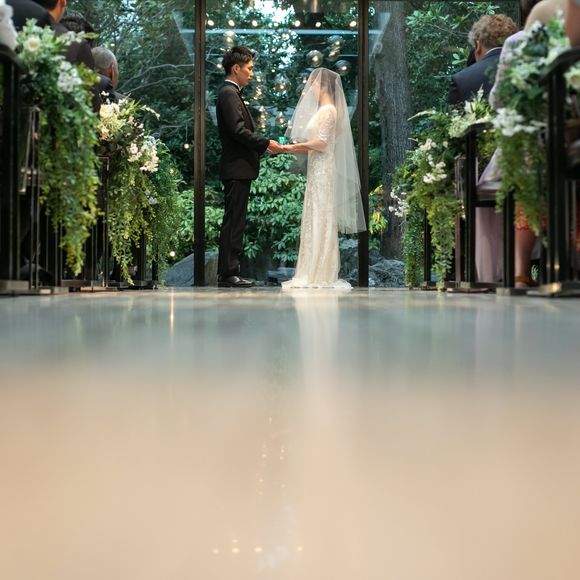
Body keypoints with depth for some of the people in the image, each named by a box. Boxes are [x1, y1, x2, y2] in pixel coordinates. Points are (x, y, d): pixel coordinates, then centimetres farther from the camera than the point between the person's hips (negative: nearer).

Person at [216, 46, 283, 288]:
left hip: (239, 169, 10)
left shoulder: (232, 93, 20)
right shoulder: (229, 93, -11)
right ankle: (228, 274, -6)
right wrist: (267, 144, -14)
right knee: (233, 222, -8)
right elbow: (238, 130, -20)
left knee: (235, 223, 10)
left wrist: (263, 147, 13)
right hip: (237, 168, -10)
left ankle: (229, 273, 14)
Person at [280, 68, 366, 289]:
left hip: (323, 170, -9)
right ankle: (316, 272, 11)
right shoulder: (323, 109, 18)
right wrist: (296, 148, 8)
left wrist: (296, 146, -8)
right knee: (316, 221, 8)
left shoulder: (328, 109, -10)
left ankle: (321, 275, -5)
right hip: (317, 170, 9)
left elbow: (322, 142, -17)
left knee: (321, 221, -8)